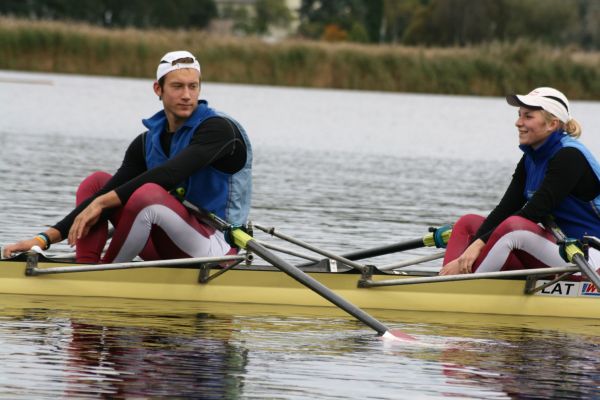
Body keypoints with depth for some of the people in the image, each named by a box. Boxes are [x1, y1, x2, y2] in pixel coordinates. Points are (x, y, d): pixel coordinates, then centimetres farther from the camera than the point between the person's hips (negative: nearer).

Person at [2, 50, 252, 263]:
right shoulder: (146, 143, 9)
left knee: (148, 193, -32)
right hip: (166, 254, 7)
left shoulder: (218, 128, -11)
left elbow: (167, 176, -23)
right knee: (96, 182, 3)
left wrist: (102, 203, -21)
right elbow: (109, 190, 1)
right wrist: (45, 239, -10)